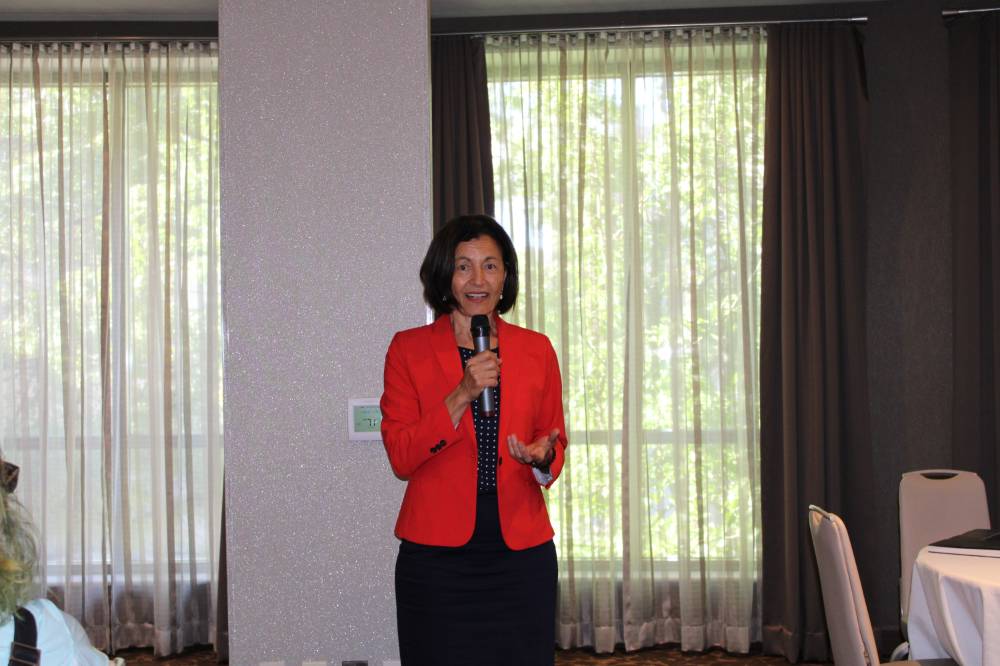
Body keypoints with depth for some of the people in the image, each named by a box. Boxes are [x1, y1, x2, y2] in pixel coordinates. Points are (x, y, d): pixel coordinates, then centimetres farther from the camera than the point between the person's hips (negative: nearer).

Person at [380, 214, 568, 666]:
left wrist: (543, 457, -9)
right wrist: (461, 395, -17)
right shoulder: (409, 349, 1)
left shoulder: (537, 350, 7)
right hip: (438, 552, -2)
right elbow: (400, 458, -5)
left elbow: (555, 442, 14)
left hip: (521, 550, 2)